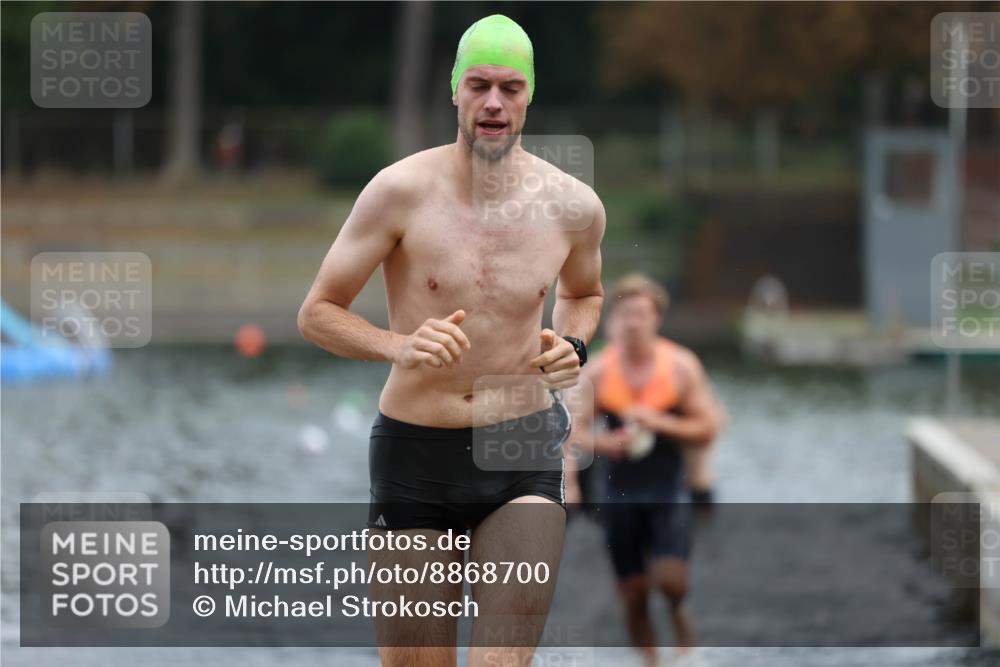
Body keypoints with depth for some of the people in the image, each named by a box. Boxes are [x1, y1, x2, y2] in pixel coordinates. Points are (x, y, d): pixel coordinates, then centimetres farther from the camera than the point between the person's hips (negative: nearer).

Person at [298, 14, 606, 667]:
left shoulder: (575, 206, 0)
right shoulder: (401, 190, -9)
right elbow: (317, 312, -3)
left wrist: (572, 346, 2)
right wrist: (399, 345, -21)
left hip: (523, 455, 1)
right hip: (414, 458, -1)